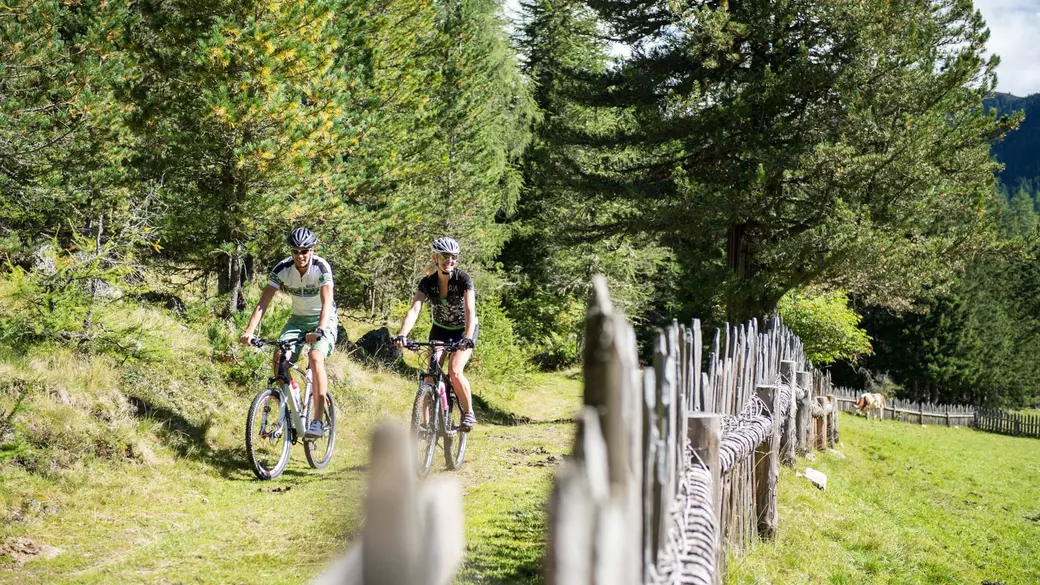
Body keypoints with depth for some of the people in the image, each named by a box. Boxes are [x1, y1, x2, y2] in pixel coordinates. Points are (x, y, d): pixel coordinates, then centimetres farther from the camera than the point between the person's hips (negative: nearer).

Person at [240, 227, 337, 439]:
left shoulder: (321, 267, -23)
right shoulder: (282, 269, -14)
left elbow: (327, 302, -33)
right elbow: (263, 302, -17)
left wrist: (319, 330, -48)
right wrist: (249, 330, -30)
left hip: (323, 319, -4)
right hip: (298, 318, 4)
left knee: (316, 358, -28)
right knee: (279, 356, -19)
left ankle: (318, 421, -27)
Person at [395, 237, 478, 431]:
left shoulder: (463, 279, -24)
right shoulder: (427, 283, -17)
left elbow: (470, 310, -36)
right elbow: (414, 310, -29)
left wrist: (468, 338, -51)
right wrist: (402, 335, -46)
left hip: (464, 330, -3)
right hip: (440, 329, 3)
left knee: (454, 371, -21)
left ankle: (468, 413, -1)